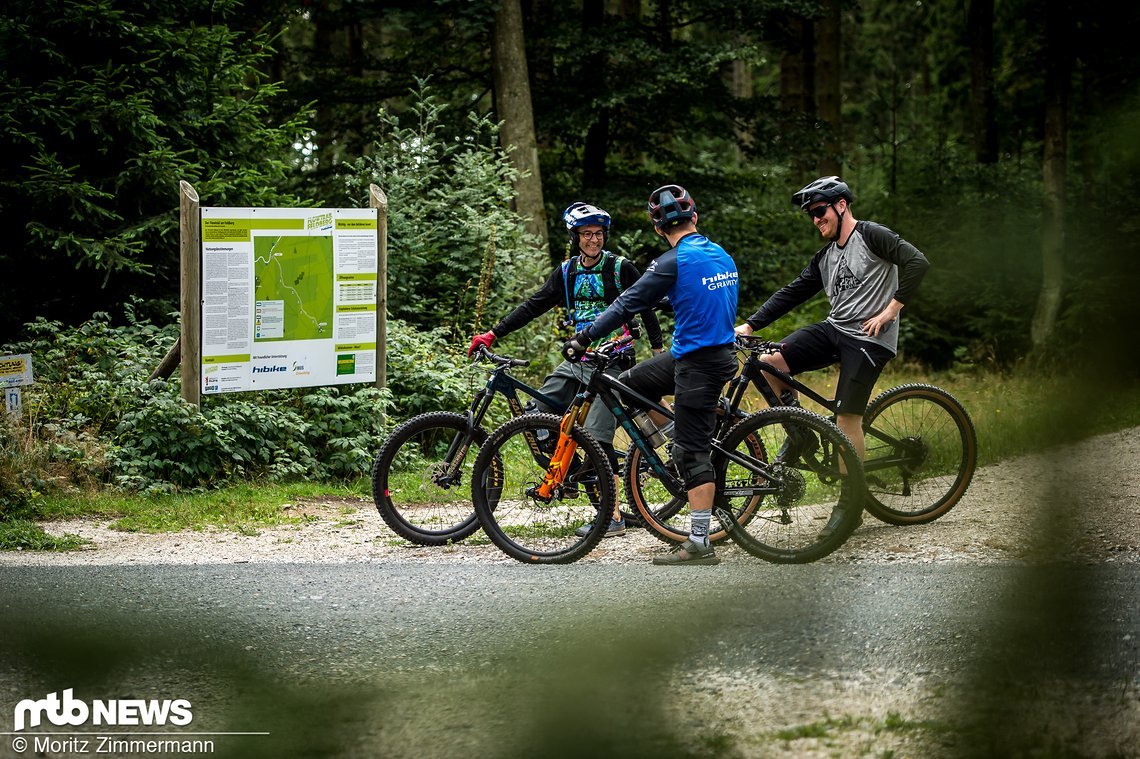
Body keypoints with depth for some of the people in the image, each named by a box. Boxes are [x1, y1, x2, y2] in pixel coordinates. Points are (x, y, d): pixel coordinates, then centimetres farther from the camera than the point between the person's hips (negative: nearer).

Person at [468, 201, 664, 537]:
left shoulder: (620, 269, -4)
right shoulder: (566, 273, 10)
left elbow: (646, 309, 2)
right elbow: (533, 307, 8)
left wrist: (658, 352, -1)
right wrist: (493, 334, 2)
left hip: (611, 362, -6)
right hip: (576, 360, 6)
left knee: (596, 436, -14)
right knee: (537, 416, -4)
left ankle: (614, 516, -11)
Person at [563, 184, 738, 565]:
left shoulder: (674, 261, -16)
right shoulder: (722, 255, 9)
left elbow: (629, 303, -16)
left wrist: (584, 338, -12)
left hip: (697, 362, -8)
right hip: (722, 348, 8)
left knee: (693, 451, -5)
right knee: (630, 382, 19)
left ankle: (699, 544, -4)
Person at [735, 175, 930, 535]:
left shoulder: (871, 235, -6)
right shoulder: (825, 257, 17)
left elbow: (917, 262, -16)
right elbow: (792, 292, 16)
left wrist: (890, 310, -18)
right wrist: (749, 326, 7)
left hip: (868, 338, -7)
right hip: (834, 330, 7)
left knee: (847, 417, -12)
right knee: (768, 363, -9)